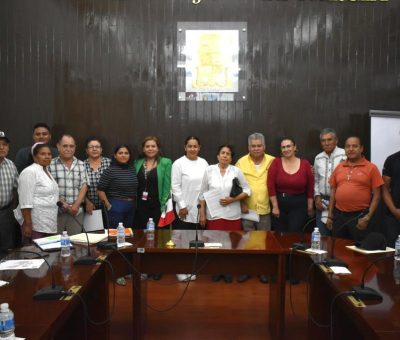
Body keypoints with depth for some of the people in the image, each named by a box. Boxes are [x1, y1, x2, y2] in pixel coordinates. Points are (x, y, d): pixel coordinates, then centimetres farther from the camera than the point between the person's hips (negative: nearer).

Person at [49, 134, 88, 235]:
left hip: (76, 211, 2)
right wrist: (61, 203, -11)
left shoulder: (81, 165, 10)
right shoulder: (51, 164, 1)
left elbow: (84, 186, 5)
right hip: (56, 210, -2)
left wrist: (76, 205, -7)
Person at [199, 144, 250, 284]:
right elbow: (203, 193, 4)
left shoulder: (236, 171, 0)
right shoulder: (209, 170, 1)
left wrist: (233, 199, -11)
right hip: (214, 214, 0)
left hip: (232, 215, 0)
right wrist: (202, 213, 2)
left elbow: (247, 190, 3)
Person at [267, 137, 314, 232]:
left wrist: (310, 207, 4)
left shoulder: (305, 164, -2)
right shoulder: (276, 162, -4)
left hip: (299, 205, 0)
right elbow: (271, 185, -6)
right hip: (280, 204, 1)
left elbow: (310, 187, 4)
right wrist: (275, 206, -8)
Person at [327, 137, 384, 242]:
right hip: (339, 215, 4)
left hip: (359, 215, -4)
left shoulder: (371, 168, -3)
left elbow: (376, 195, -4)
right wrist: (330, 215, 9)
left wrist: (368, 217, -11)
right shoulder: (338, 167, 9)